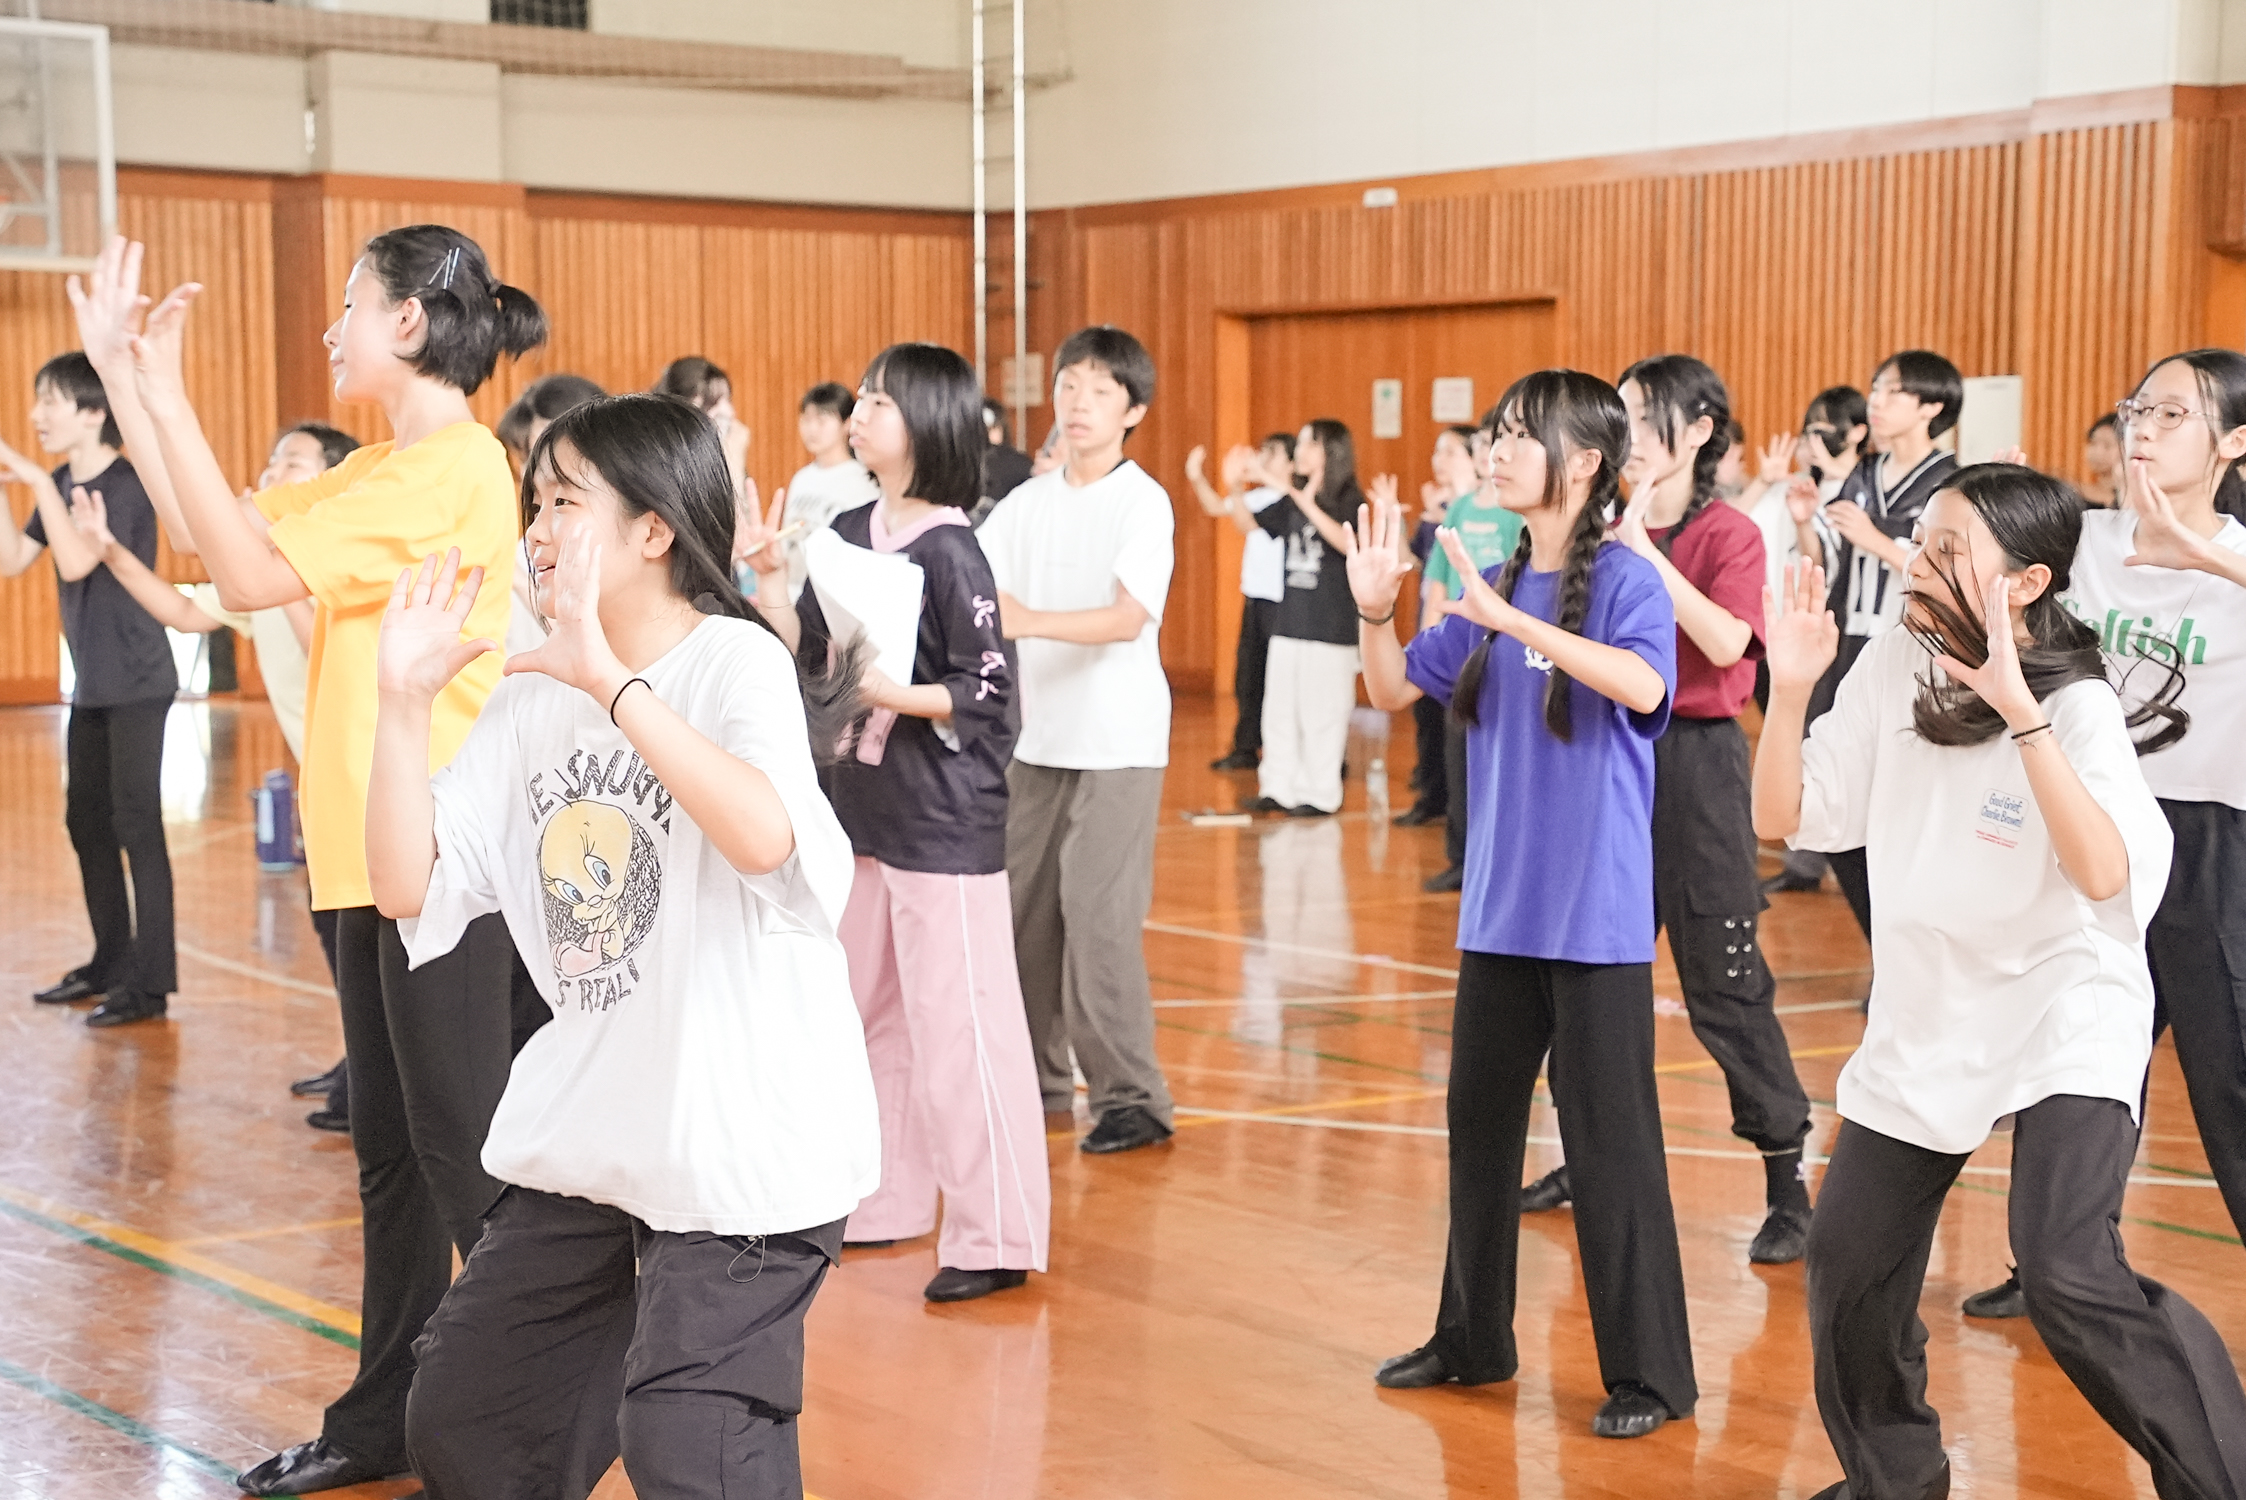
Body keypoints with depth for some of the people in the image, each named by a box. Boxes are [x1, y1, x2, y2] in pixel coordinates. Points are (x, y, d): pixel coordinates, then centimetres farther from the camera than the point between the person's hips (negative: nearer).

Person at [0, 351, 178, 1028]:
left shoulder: (127, 482, -15)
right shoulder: (63, 484, 9)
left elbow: (75, 562, -27)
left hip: (136, 681, -9)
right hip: (91, 684, 9)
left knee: (137, 824, -7)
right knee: (87, 821, 14)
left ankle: (150, 982, -3)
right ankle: (111, 962, 25)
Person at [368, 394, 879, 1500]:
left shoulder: (737, 663, -13)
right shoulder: (531, 698, 8)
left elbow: (765, 835, -34)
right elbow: (409, 887, 2)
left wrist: (611, 679, -34)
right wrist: (405, 700, -7)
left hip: (743, 1130, -8)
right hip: (587, 1129, 8)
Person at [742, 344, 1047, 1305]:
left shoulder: (948, 551, -14)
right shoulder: (851, 535, 7)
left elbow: (986, 696, -15)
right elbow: (808, 650, 9)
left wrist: (892, 693, -26)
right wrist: (766, 576, -4)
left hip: (944, 822, -8)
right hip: (863, 806, 8)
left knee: (958, 1029, -7)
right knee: (869, 1016, 17)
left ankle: (996, 1239, -1)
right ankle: (889, 1201, 30)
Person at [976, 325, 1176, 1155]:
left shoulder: (1143, 503, -8)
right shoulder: (1026, 502, 9)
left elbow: (1128, 617, -22)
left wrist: (1029, 620, -36)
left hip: (1116, 742, -6)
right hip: (1035, 737, 6)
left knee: (1098, 917, -9)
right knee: (1021, 909, 10)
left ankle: (1131, 1097, 0)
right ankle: (1034, 1077, 24)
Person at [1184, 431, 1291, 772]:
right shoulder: (1257, 497, 10)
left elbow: (1248, 525, -26)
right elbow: (1214, 507, 19)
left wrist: (1235, 486, -34)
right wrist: (1197, 478, 5)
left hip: (1280, 602, -8)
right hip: (1254, 597, 8)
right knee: (1247, 676, 13)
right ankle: (1245, 748, 21)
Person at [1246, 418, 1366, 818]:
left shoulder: (1348, 502, -7)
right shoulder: (1292, 502, 10)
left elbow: (1348, 542, -25)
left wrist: (1309, 505, -32)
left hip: (1331, 627, -6)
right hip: (1288, 622, 6)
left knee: (1321, 713, -2)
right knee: (1279, 710, 8)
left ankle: (1320, 795, 6)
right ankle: (1278, 788, 15)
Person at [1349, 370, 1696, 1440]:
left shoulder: (1623, 578, -11)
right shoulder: (1492, 586, 7)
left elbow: (1643, 683, -30)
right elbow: (1394, 691, 12)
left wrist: (1511, 619, -34)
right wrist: (1374, 609, -6)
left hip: (1597, 912, -7)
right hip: (1500, 906, 7)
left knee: (1610, 1140, -2)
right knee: (1479, 1119, 16)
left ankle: (1650, 1372, 10)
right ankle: (1473, 1338, 30)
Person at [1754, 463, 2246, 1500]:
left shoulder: (2078, 705, -19)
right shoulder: (1893, 666, -4)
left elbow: (2104, 873, -35)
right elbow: (1783, 818, -2)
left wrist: (2019, 711, -40)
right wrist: (1790, 685, -17)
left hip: (2066, 1008, -6)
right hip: (1925, 1015, 6)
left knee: (2068, 1278, -24)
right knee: (1846, 1265, 9)